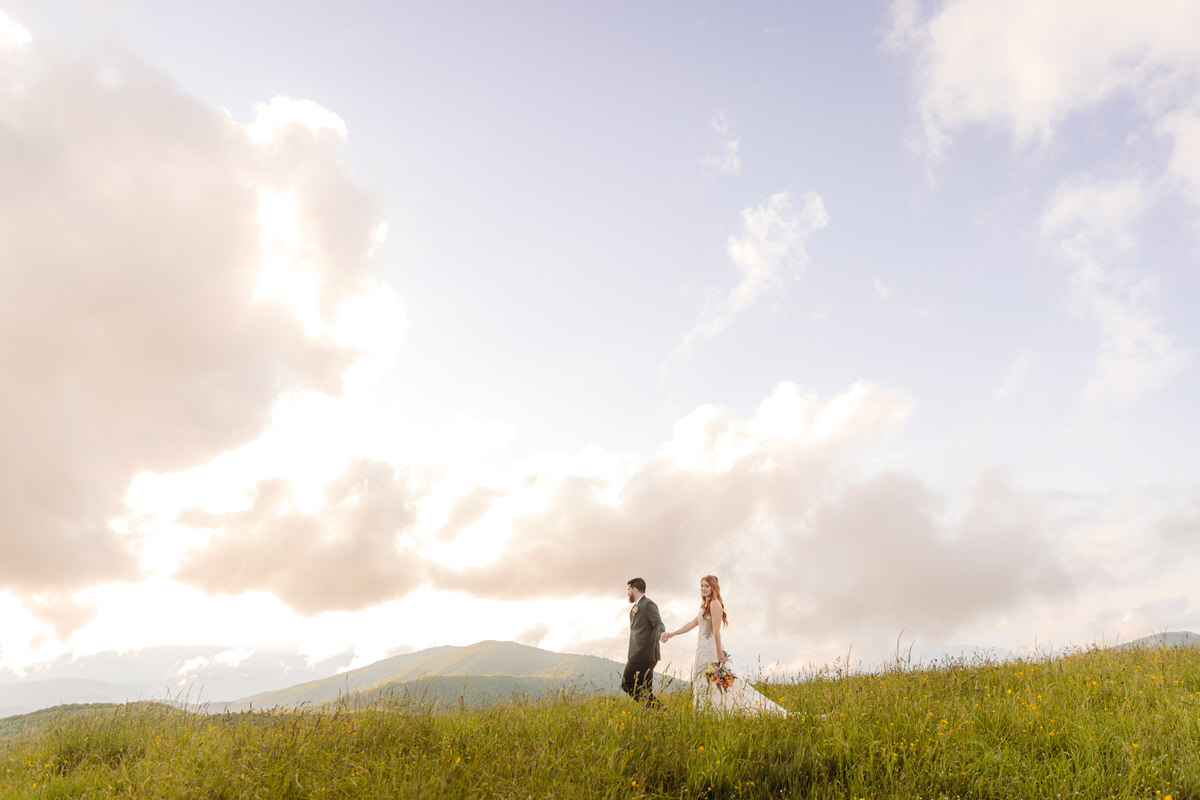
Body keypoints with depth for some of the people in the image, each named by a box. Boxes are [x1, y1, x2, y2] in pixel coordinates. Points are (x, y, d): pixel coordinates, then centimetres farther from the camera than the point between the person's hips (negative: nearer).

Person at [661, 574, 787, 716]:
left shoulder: (714, 604, -10)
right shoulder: (706, 605, 20)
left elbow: (716, 630, -16)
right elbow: (692, 623, 23)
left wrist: (719, 652, -21)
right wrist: (671, 634, 22)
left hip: (710, 650, -9)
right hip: (704, 649, 9)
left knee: (706, 684, -9)